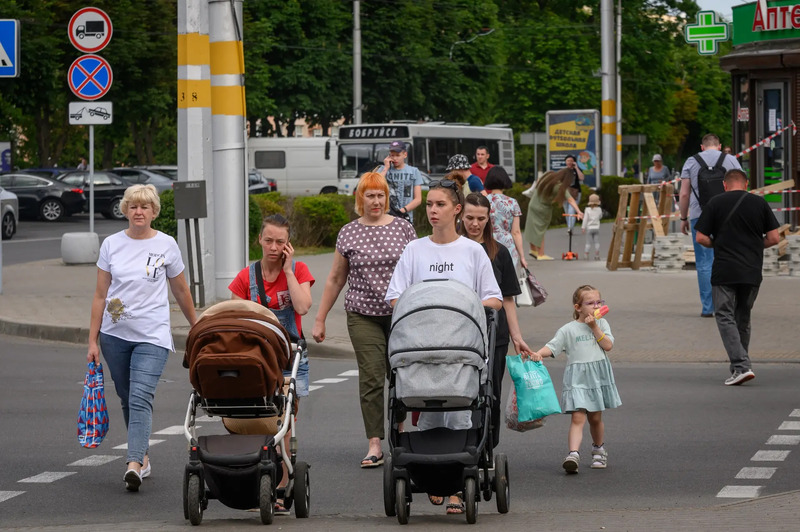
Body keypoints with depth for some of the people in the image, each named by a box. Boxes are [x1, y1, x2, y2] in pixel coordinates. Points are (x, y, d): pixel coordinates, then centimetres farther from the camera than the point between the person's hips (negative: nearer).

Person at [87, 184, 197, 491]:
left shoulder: (166, 245, 2)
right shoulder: (112, 245, 4)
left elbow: (181, 291, 14)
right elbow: (100, 295, 6)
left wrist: (196, 327, 21)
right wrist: (93, 339, 2)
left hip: (152, 336, -3)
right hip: (115, 335, 3)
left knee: (141, 398, -17)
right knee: (127, 399, 11)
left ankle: (134, 464, -28)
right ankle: (143, 456, 25)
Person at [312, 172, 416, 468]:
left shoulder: (403, 228, 4)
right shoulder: (348, 233, 4)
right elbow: (335, 279, 10)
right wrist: (320, 319, 9)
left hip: (401, 314, 1)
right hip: (363, 316, -1)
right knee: (371, 377, -7)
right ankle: (374, 445, -8)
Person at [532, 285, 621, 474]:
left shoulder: (601, 323, 9)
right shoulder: (568, 330, -1)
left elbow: (608, 345, -4)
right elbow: (552, 347, -7)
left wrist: (594, 327, -9)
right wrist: (539, 353, -27)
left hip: (598, 376, 3)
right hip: (577, 378, -3)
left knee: (595, 418, 15)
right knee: (578, 417, -16)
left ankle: (599, 449, 37)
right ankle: (573, 454, -27)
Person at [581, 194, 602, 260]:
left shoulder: (587, 209, -7)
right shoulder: (599, 209, -2)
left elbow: (585, 219, -9)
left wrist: (583, 228, -5)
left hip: (589, 228, -1)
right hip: (596, 228, 1)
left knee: (588, 243, 1)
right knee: (597, 242, 6)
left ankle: (586, 256, -2)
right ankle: (597, 256, 6)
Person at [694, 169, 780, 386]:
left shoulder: (715, 203, 0)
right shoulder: (760, 203, 5)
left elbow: (701, 238, -3)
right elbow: (774, 238, 3)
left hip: (724, 271, -3)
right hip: (752, 272, 3)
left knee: (725, 317, -1)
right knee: (743, 318, 16)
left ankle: (741, 366, -17)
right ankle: (739, 366, 20)